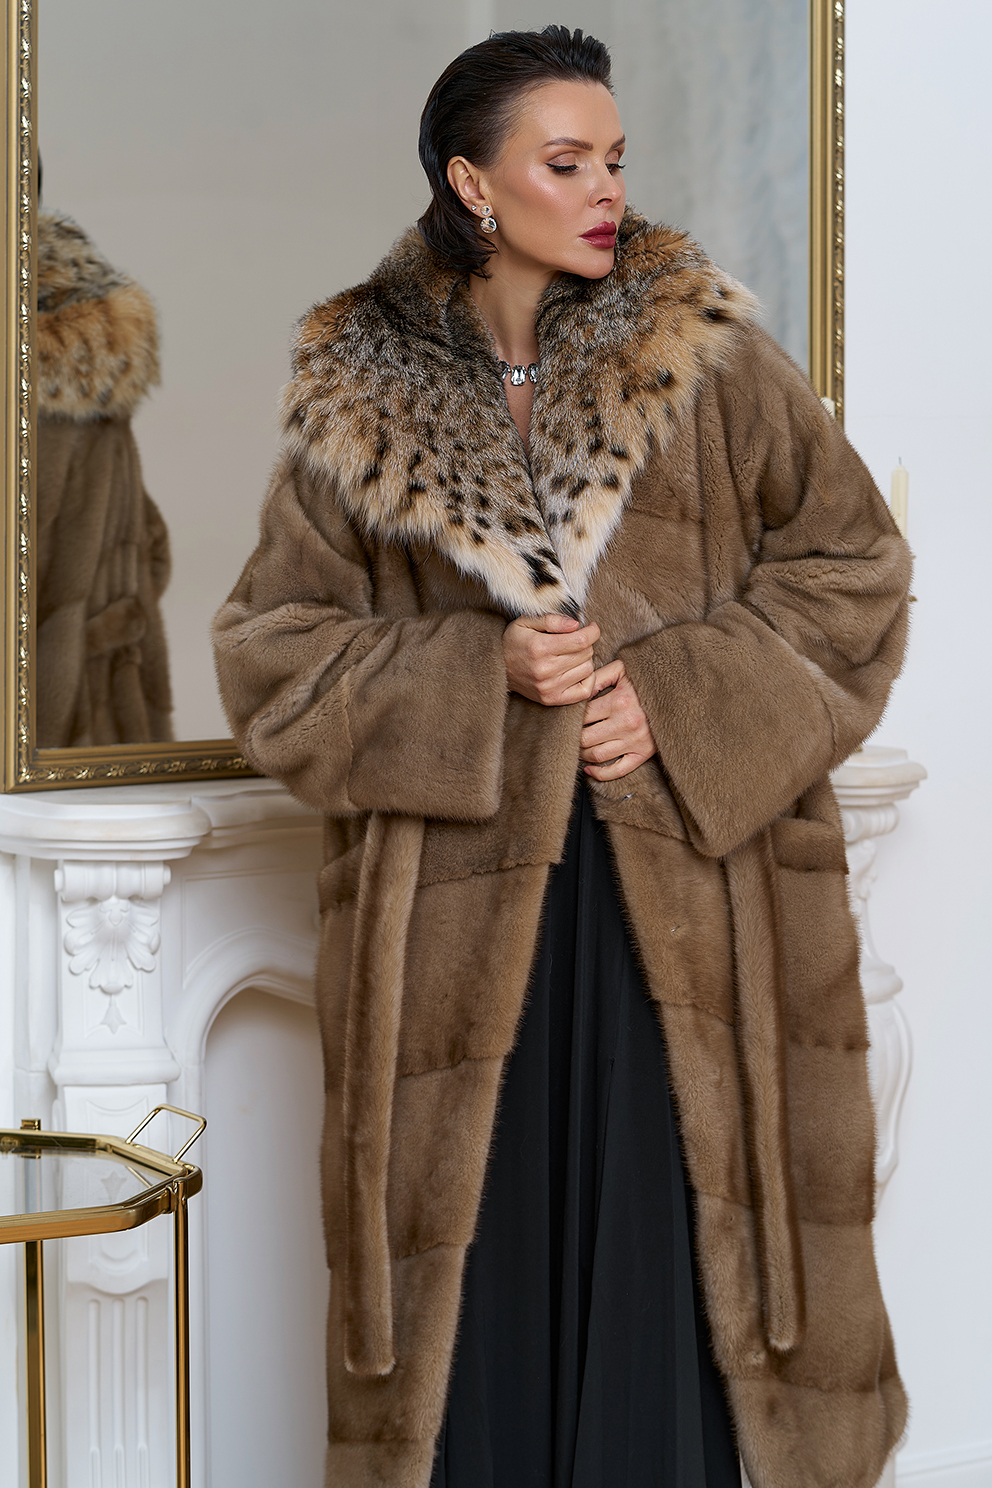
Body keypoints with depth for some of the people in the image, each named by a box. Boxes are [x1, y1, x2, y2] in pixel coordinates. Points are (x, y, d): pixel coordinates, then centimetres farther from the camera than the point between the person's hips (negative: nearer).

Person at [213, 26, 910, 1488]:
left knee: (664, 1242, 2)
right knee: (480, 1248, 5)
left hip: (687, 887, 0)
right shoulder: (359, 399, 3)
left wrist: (681, 698, -10)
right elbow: (269, 649, 4)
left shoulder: (711, 355, 3)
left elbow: (850, 563, 4)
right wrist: (480, 678, -11)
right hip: (458, 900, 0)